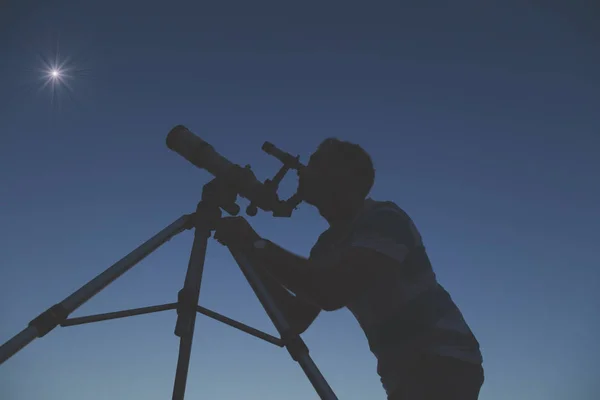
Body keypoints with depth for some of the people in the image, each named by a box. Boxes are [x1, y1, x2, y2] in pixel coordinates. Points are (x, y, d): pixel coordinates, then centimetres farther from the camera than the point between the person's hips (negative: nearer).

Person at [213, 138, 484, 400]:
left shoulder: (384, 218, -16)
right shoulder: (330, 244, 9)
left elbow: (333, 294, -31)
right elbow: (296, 319, 9)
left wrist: (257, 245, -23)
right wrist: (252, 253, 1)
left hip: (443, 365, -9)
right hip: (406, 374, 9)